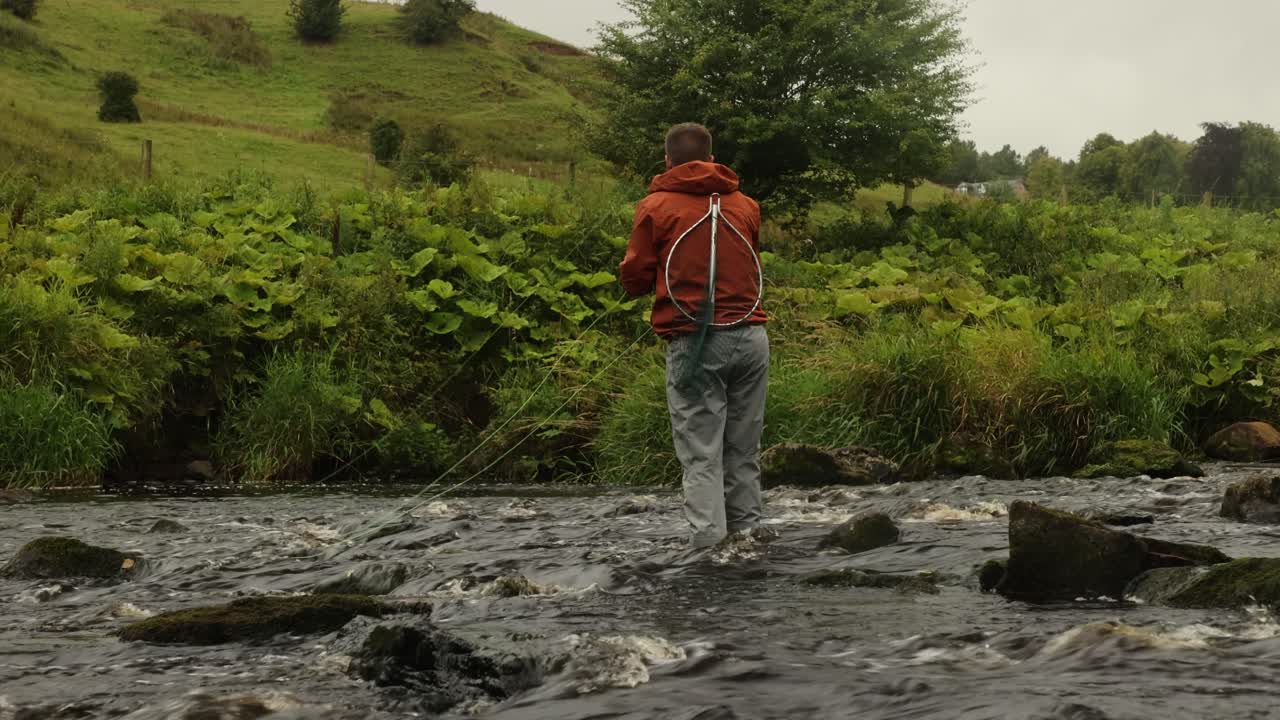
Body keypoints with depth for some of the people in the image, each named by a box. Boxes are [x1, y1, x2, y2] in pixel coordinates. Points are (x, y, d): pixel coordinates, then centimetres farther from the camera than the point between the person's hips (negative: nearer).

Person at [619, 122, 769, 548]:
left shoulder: (656, 207, 1)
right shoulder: (745, 206, 12)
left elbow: (634, 280, 4)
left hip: (694, 342, -3)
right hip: (750, 337, 4)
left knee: (701, 453, -3)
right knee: (743, 449, 11)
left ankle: (708, 542, -9)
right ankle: (746, 533, 11)